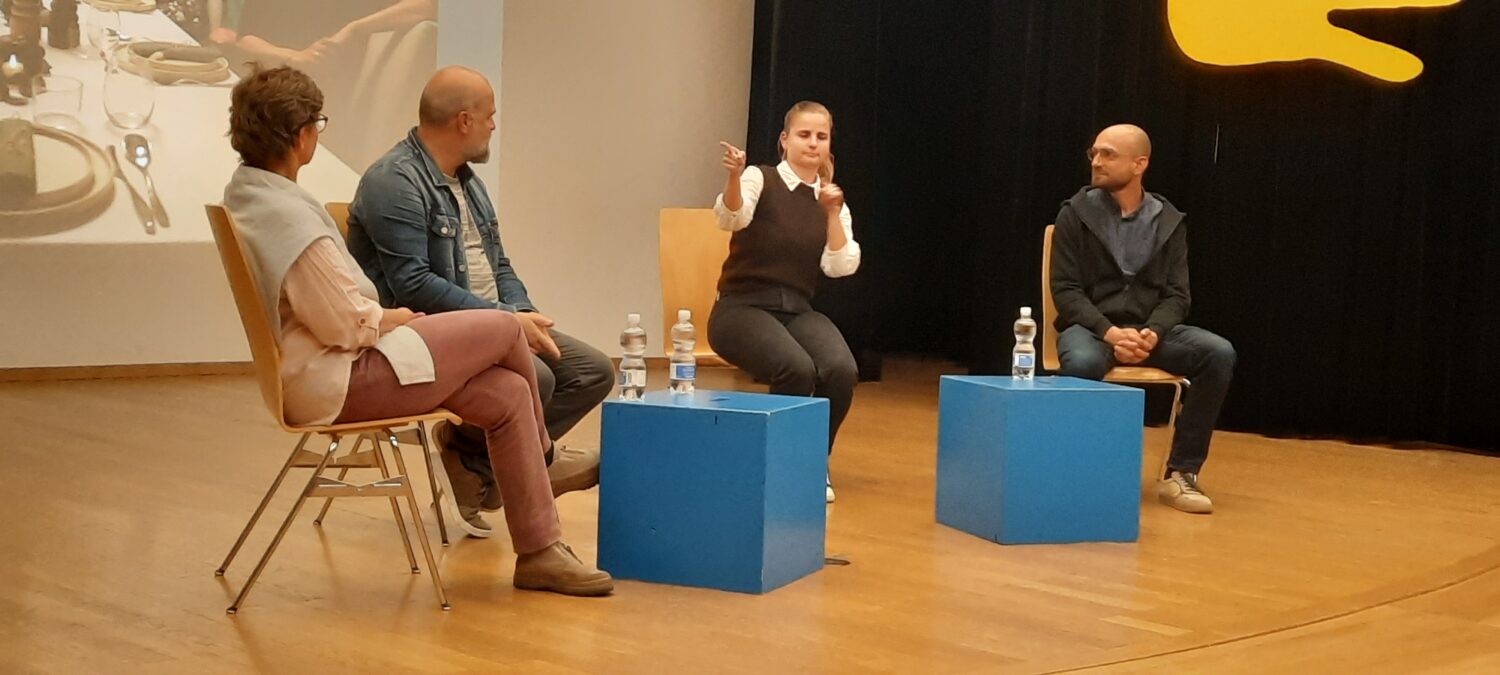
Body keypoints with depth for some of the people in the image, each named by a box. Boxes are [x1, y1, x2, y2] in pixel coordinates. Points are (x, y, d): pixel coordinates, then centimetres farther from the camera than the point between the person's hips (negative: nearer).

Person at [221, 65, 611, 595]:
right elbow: (348, 327, -21)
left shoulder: (244, 195, 8)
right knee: (503, 330, -3)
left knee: (508, 394, 3)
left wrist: (379, 315, 7)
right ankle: (540, 455, 24)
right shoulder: (288, 217, -26)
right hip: (335, 383, -10)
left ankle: (539, 550, 11)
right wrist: (395, 317, -1)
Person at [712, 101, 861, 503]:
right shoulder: (761, 180, -2)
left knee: (842, 370, -27)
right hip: (743, 308, -4)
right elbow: (731, 217, -25)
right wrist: (734, 178, -44)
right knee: (797, 369, -33)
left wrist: (833, 214, -11)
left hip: (798, 310, 4)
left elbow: (840, 267, -1)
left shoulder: (832, 201, 10)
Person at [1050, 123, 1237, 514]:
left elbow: (1177, 294, 3)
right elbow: (1066, 290, -4)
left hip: (1150, 329, 3)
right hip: (1091, 326, -3)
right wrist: (1109, 332, -21)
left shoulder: (1169, 221, 7)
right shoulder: (1075, 214, 0)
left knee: (1219, 354, -24)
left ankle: (1181, 473, -17)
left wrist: (1152, 333, -19)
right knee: (1083, 362, -40)